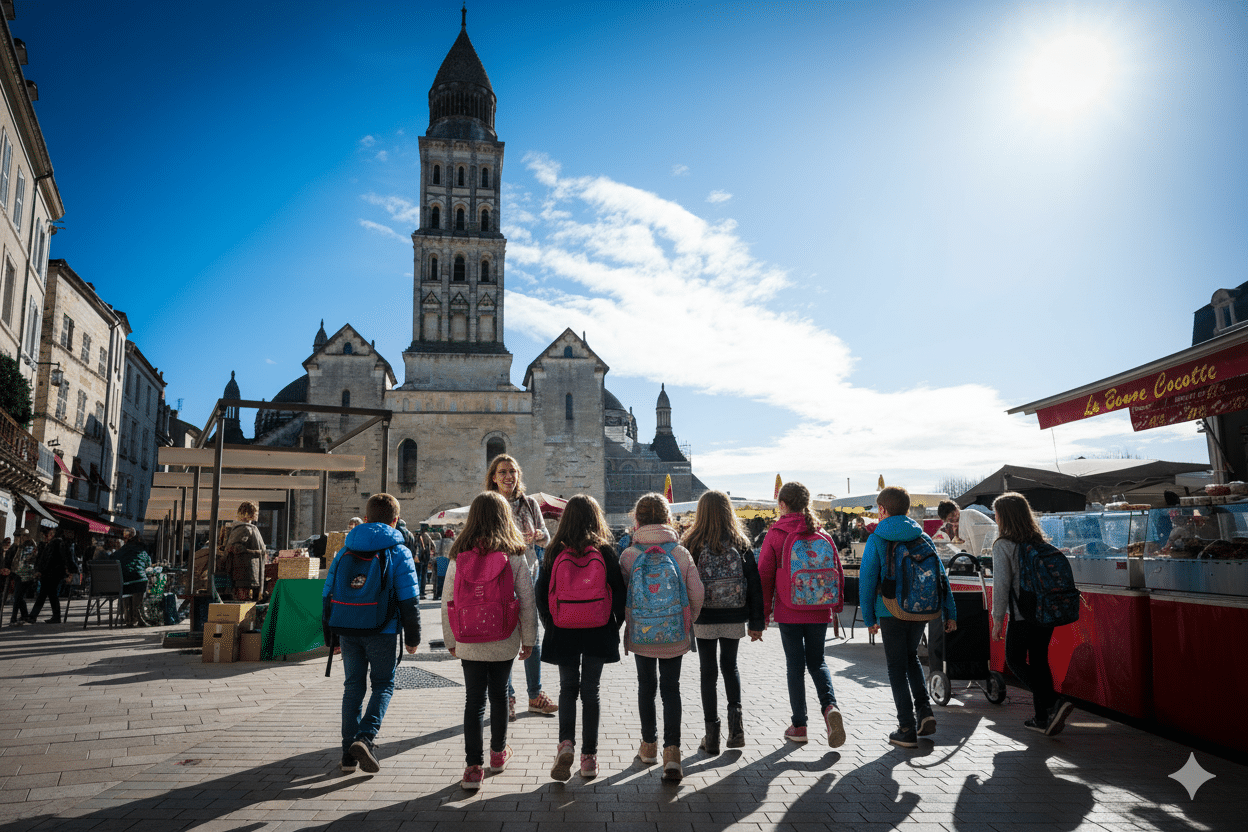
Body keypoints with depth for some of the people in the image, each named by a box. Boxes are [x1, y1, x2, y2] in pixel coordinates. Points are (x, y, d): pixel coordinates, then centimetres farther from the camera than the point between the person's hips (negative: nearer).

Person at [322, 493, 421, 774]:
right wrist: (412, 637, 3)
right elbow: (408, 600, -6)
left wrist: (330, 635, 17)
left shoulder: (345, 550, 8)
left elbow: (328, 593, 9)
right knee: (383, 685, 9)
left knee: (353, 686, 13)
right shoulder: (399, 552, -4)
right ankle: (366, 737, -13)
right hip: (383, 632, -3)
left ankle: (349, 753, 14)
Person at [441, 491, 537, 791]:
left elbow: (447, 602, 1)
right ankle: (498, 753, 33)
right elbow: (527, 600, -5)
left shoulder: (459, 556, -3)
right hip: (504, 642, 0)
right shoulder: (514, 555, -8)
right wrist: (528, 638, 6)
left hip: (468, 643, 0)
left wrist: (451, 640, 12)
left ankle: (473, 766, 3)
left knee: (473, 700, 7)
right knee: (498, 695, 17)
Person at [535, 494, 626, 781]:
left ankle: (566, 742, -5)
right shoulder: (605, 551, -6)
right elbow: (619, 592, -4)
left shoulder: (554, 551, -3)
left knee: (568, 688, 15)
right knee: (590, 691, 10)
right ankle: (589, 757, 14)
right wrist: (615, 626, 7)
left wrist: (550, 624, 10)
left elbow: (541, 593, -1)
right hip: (598, 632, 0)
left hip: (563, 631, 0)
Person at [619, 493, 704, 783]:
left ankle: (649, 745, 29)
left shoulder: (628, 555, -8)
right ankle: (672, 751, -4)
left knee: (646, 687, 17)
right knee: (671, 690, 7)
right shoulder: (680, 553, -6)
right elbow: (696, 593, -4)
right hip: (674, 635, 0)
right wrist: (688, 622, 12)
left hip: (640, 634, 0)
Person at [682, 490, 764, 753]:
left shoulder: (691, 545, -8)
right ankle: (735, 714, 3)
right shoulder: (741, 544, -2)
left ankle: (712, 734, 10)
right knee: (730, 665, 21)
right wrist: (756, 622, 7)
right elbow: (754, 584, 0)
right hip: (734, 618, 2)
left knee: (708, 671, 8)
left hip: (704, 619, -2)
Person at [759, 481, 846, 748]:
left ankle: (799, 725, 12)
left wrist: (764, 612, 2)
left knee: (795, 665, 7)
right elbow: (837, 572, 7)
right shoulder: (822, 535, 3)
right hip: (819, 612, 3)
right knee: (817, 661, 16)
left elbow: (765, 575, -6)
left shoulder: (775, 534, -7)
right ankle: (830, 706, -7)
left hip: (789, 612, -3)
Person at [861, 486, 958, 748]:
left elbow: (867, 580, -7)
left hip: (891, 613, -4)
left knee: (897, 668, 6)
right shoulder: (923, 538, 5)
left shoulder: (876, 540, -6)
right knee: (911, 657, 25)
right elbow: (941, 576, 4)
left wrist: (869, 618, 0)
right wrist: (949, 613, 8)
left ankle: (907, 730, 7)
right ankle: (924, 710, 12)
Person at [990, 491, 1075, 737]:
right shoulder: (1039, 541, 8)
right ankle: (1043, 718, 17)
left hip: (1022, 615, -6)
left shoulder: (1003, 545, -11)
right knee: (1039, 661, 13)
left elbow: (1001, 584, -13)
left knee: (1015, 661, 8)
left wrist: (997, 619, -7)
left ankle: (1054, 703, -8)